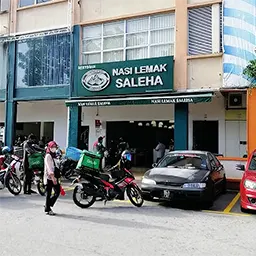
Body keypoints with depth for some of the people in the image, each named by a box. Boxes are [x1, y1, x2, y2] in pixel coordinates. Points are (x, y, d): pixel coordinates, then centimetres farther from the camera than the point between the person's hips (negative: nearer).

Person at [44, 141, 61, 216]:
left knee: (58, 191, 4)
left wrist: (57, 177, 19)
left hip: (54, 177, 9)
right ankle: (47, 209, 7)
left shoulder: (54, 156, 19)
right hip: (49, 177, -8)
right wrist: (52, 177, -25)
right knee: (49, 193, -2)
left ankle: (48, 205, 19)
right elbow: (49, 167, -17)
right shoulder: (48, 156, -8)